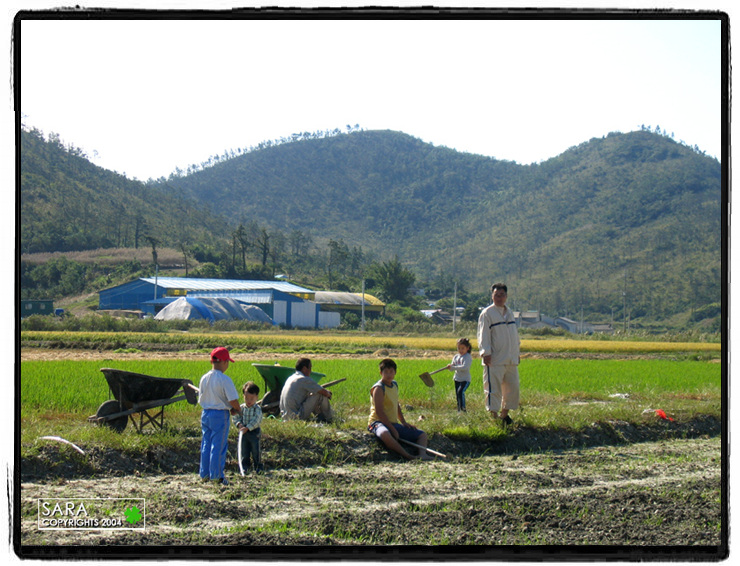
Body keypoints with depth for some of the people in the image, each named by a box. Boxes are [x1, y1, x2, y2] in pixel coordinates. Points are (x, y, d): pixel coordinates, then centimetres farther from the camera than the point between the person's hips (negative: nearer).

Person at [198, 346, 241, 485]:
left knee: (206, 444, 14)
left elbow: (201, 398, 13)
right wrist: (236, 409, 4)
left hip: (205, 413, 6)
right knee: (218, 445, 0)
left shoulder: (204, 378, 4)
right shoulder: (224, 379, -16)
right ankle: (216, 475, 4)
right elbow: (233, 400, -18)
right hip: (220, 415, -6)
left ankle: (204, 474, 18)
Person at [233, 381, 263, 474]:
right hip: (243, 432, 4)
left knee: (255, 451, 3)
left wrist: (247, 428, -26)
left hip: (254, 432, -4)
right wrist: (239, 424, -15)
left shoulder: (257, 409, -9)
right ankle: (244, 467, 16)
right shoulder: (241, 408, 4)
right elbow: (236, 418, 5)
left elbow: (256, 421, -18)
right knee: (244, 452, 8)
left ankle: (258, 467, 12)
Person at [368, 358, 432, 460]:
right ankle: (408, 457, -43)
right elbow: (379, 411, -20)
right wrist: (392, 429, -22)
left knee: (422, 434, 7)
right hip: (378, 422, -9)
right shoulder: (378, 388, -13)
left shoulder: (394, 384, 13)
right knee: (385, 434, -46)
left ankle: (422, 454, -21)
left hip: (394, 424, 9)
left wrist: (403, 422, 15)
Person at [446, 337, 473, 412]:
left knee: (460, 392, -26)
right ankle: (459, 410, 21)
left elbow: (464, 367, -25)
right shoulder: (456, 357, 9)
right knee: (457, 394, 11)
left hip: (465, 379, -7)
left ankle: (463, 408, -22)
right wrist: (450, 367, -17)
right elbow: (452, 368, 8)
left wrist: (453, 367, -27)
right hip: (457, 379, 7)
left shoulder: (468, 357, -11)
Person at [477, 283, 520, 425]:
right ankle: (494, 416, -4)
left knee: (513, 387, 9)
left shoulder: (510, 312, 16)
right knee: (493, 388, -8)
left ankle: (504, 414, 22)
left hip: (511, 360, 7)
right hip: (495, 360, -7)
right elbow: (483, 335, -11)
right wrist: (486, 353, -20)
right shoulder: (487, 313, -6)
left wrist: (517, 353, 23)